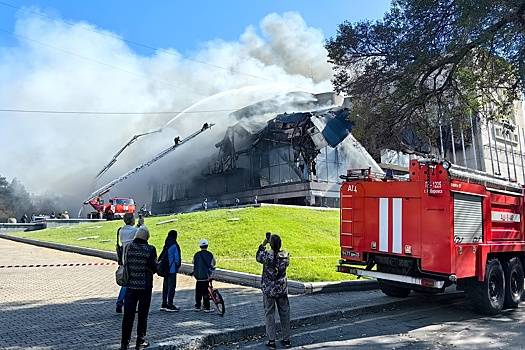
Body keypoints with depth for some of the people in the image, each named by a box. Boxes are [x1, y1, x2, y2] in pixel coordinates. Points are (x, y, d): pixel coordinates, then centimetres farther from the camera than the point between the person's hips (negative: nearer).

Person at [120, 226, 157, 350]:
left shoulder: (129, 247, -3)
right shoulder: (150, 250, -12)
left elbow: (125, 264, 4)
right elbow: (154, 268, -10)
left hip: (131, 285, 3)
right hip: (145, 286, -2)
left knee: (128, 315, 10)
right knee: (142, 315, 8)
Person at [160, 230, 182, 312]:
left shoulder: (166, 246, 7)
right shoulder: (174, 245, -15)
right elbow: (177, 258, -14)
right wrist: (178, 265, 3)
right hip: (172, 270, -7)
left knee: (165, 286, 14)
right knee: (172, 286, -1)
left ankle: (164, 304, 21)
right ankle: (170, 305, 1)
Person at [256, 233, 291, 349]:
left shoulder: (267, 255, -16)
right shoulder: (285, 255, -9)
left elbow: (258, 257, 5)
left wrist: (263, 244, 10)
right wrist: (276, 245, 13)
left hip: (268, 289, -2)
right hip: (282, 289, 2)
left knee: (269, 313, 8)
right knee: (284, 313, 13)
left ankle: (271, 340, 10)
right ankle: (286, 339, 21)